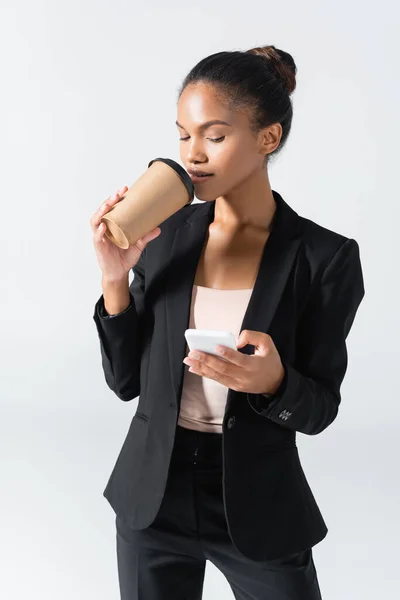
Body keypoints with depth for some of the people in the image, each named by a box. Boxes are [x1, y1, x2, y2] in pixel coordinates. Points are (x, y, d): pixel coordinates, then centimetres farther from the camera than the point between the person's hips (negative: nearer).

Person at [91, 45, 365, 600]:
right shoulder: (164, 233, -4)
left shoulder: (325, 257, -13)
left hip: (260, 507, -2)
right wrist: (115, 278, -14)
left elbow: (319, 409, -7)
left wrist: (272, 381, -28)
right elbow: (126, 380, -1)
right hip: (153, 496, 3)